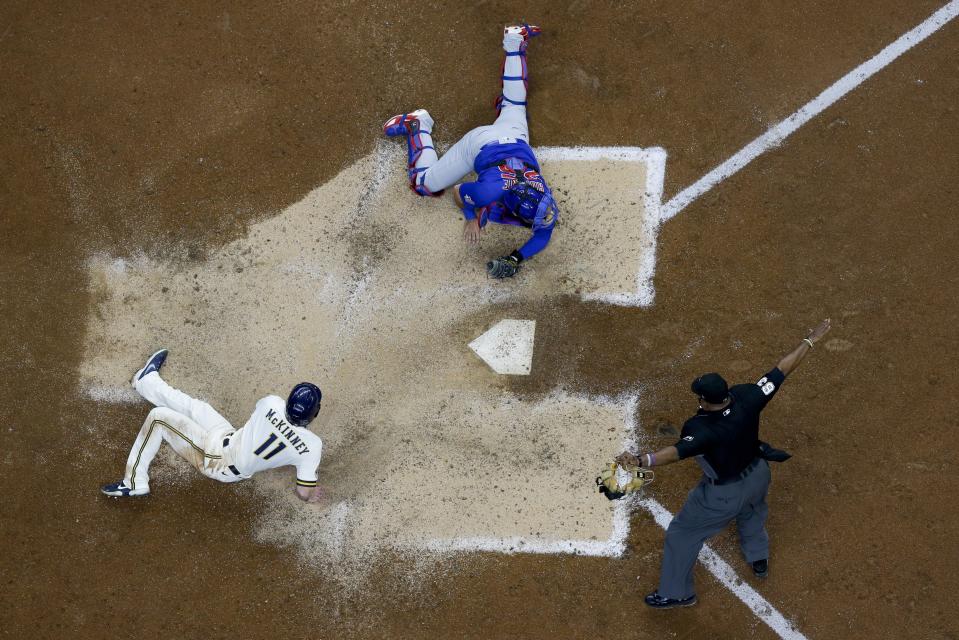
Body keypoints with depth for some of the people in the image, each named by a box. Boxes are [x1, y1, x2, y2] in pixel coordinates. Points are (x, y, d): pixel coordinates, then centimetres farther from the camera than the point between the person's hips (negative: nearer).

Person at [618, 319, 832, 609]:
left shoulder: (702, 429, -39)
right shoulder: (746, 399, -25)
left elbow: (679, 451, -56)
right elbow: (781, 371, -18)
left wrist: (643, 460, -72)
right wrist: (810, 340, -9)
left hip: (724, 495, -6)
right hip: (758, 475, 6)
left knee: (682, 533, 17)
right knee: (752, 509, 41)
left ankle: (676, 593, 32)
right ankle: (759, 559, 60)